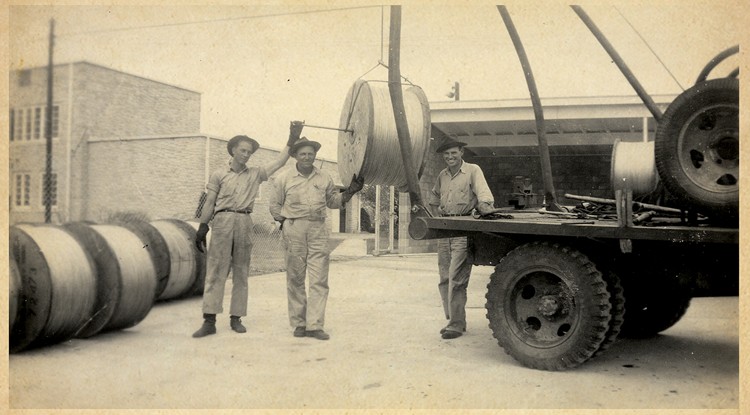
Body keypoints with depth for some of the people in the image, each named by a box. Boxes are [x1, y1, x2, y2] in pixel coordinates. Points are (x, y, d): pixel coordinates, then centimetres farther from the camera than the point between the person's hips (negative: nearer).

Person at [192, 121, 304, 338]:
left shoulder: (256, 174, 13)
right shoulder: (219, 175, 9)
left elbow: (280, 161, 7)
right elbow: (209, 203, 8)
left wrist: (292, 139, -1)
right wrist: (202, 226, 2)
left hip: (245, 223, 3)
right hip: (223, 221, -2)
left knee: (241, 272, 6)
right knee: (215, 270, -7)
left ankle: (236, 318, 12)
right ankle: (209, 320, -8)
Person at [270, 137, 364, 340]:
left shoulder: (324, 178, 12)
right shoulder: (285, 178, 7)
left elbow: (333, 201, 22)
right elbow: (274, 204, 16)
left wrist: (349, 192, 7)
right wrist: (284, 222, 7)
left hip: (318, 229, 1)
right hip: (293, 230, -1)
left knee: (319, 280, -5)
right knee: (295, 278, 4)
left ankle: (315, 325, -3)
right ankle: (299, 323, 14)